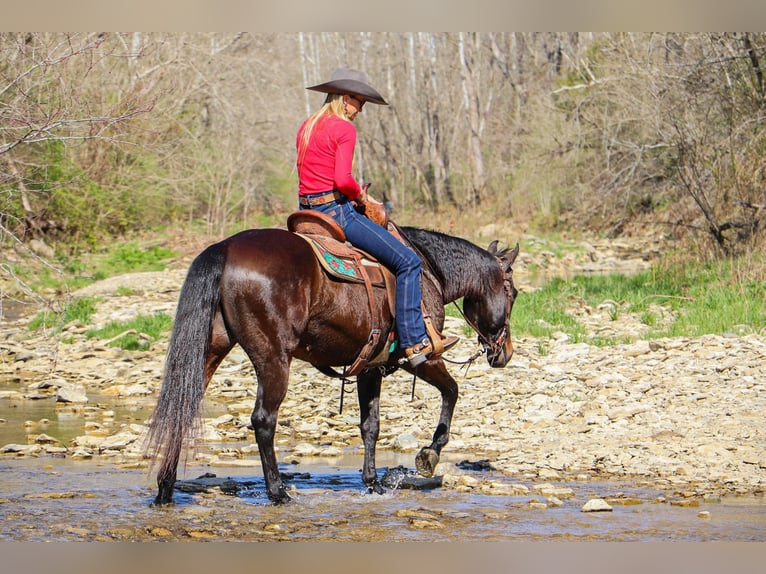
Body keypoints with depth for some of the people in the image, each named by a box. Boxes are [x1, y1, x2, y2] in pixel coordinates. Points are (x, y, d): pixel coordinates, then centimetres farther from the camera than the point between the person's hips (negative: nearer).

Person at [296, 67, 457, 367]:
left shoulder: (307, 126, 15)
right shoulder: (344, 129, -12)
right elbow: (342, 179, -22)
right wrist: (359, 195, -2)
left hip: (307, 208, 10)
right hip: (335, 209, -9)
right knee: (408, 261, -5)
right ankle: (414, 342, -11)